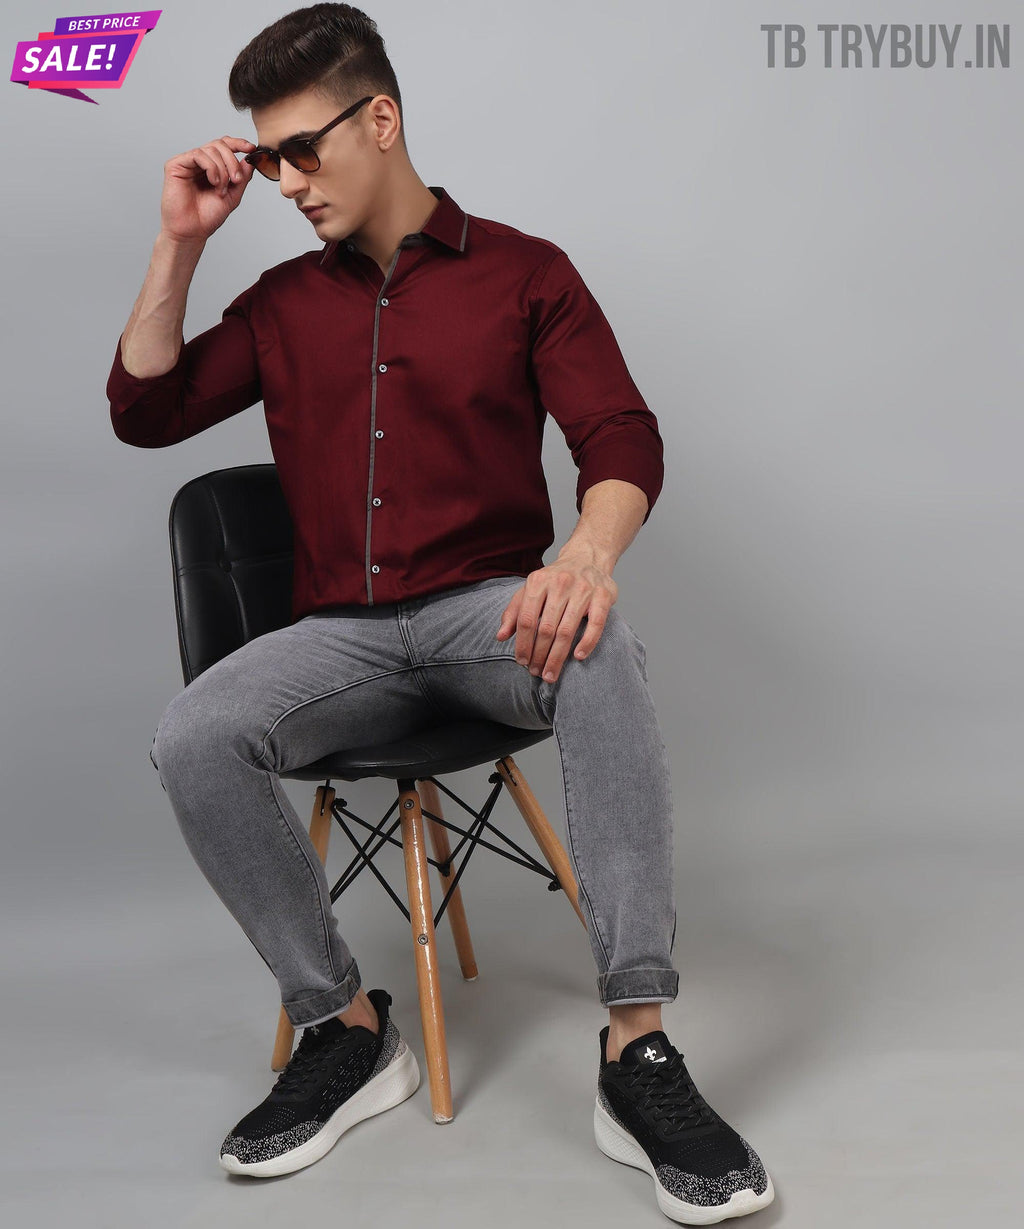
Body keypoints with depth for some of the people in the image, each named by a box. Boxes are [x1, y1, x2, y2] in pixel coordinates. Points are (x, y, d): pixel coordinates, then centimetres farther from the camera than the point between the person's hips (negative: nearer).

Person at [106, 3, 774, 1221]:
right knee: (192, 739, -26)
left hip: (488, 610, -2)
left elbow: (623, 438, -6)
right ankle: (345, 1028, -10)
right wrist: (179, 244, 6)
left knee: (600, 652, -36)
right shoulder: (284, 302, 16)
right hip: (343, 634, 3)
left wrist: (590, 551, -29)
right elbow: (143, 412, 13)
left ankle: (637, 1051, -34)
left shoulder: (522, 272, 6)